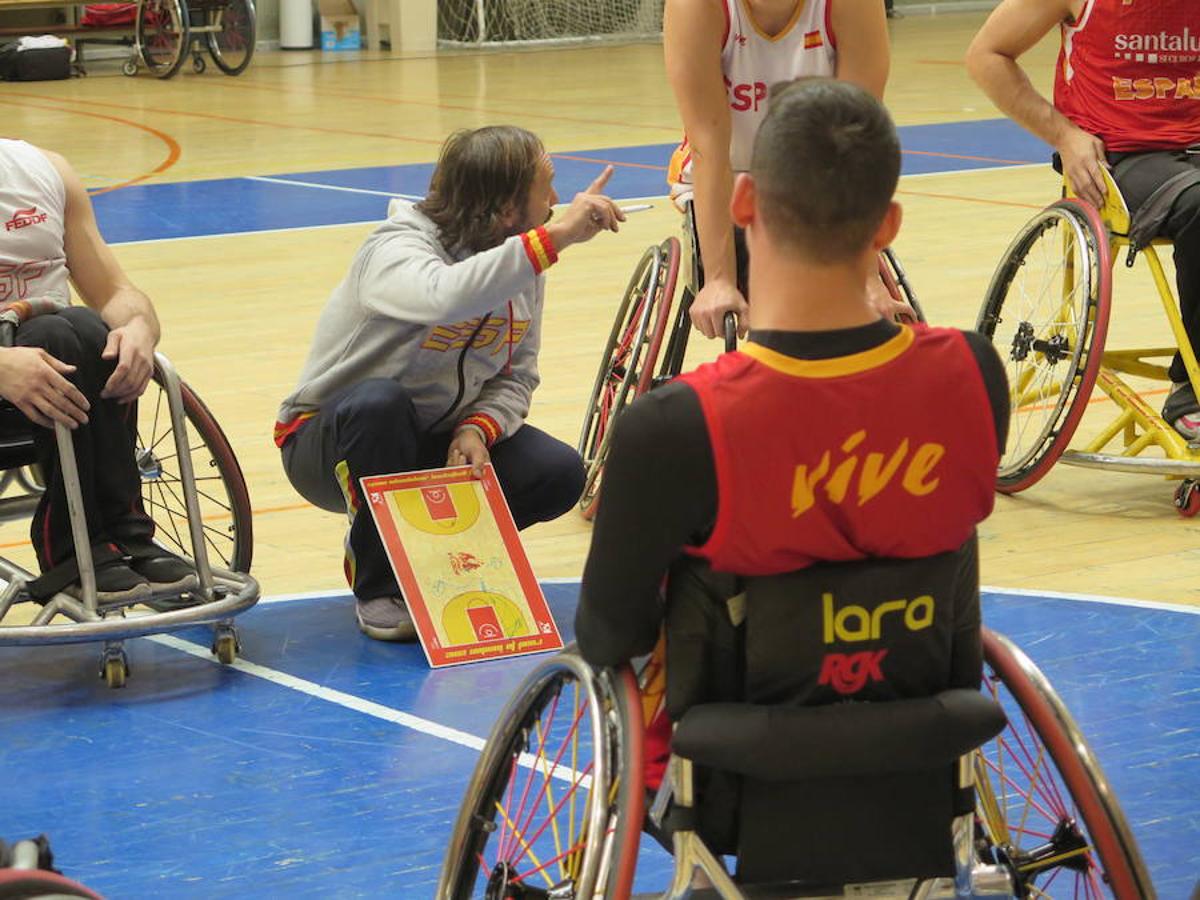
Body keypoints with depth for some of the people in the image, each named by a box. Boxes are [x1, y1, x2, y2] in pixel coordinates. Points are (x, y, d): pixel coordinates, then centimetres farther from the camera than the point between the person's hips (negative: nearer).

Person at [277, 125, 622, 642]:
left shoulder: (522, 265, -2)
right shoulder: (397, 250, -25)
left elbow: (518, 377, -3)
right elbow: (444, 297, -50)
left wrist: (477, 430, -25)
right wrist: (554, 237, -51)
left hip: (442, 444, 5)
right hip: (333, 445, -5)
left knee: (560, 475, -18)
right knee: (379, 402, -40)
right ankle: (379, 589, -19)